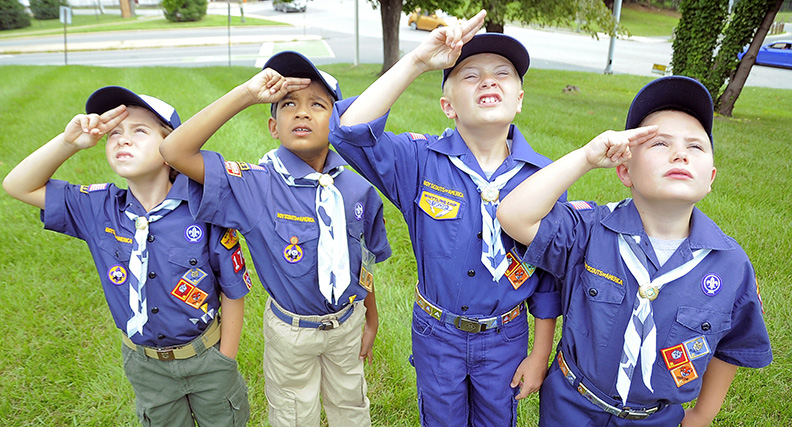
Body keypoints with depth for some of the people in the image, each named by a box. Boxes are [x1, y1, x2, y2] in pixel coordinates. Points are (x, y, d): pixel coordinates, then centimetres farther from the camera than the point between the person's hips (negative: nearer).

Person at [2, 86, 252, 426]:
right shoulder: (99, 209, -11)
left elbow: (234, 293, -15)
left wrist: (224, 364, -7)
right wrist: (69, 141, -22)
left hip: (205, 357, -3)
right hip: (144, 364, 3)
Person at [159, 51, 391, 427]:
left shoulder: (358, 189, -15)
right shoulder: (257, 186, -22)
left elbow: (363, 262, -2)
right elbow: (175, 151, -32)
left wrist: (371, 320, 9)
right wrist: (246, 95, -35)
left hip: (348, 322, 2)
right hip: (290, 330, -2)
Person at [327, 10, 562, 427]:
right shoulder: (421, 162, -17)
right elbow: (349, 130, -33)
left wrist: (541, 353, 1)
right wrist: (416, 61, -36)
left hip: (505, 339, 1)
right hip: (437, 334, -1)